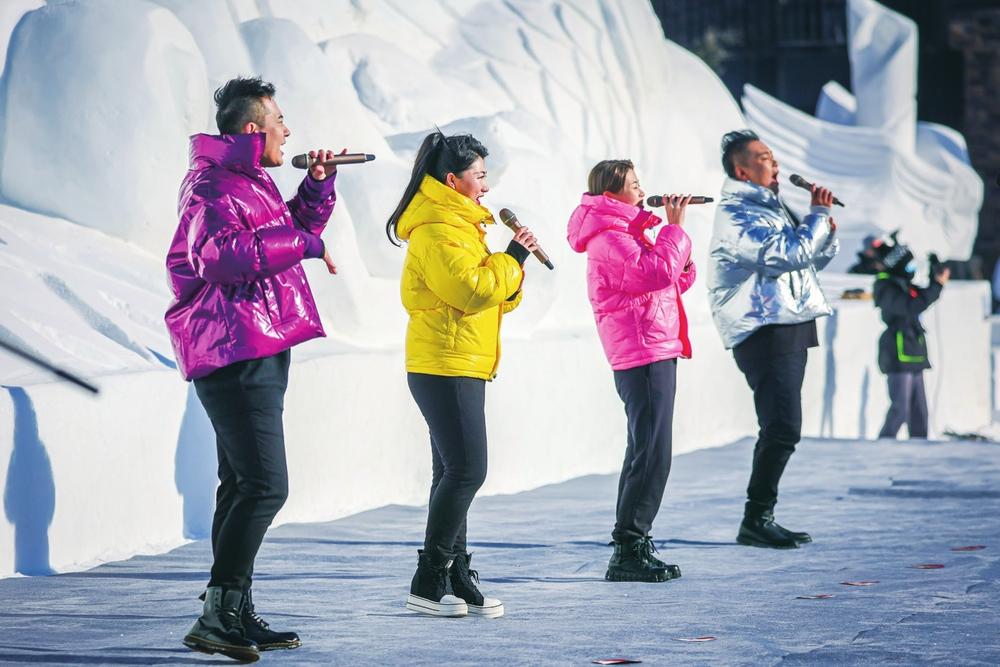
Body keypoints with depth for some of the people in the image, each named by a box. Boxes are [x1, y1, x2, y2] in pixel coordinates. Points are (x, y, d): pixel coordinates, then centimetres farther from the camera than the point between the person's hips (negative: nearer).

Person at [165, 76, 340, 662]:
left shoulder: (250, 182, 19)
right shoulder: (213, 187, -13)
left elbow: (295, 226, 33)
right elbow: (220, 255, -29)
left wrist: (318, 184, 16)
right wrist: (302, 243, -22)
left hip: (258, 355, 11)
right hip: (238, 355, -11)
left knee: (243, 486, 14)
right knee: (265, 486, -16)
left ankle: (237, 615, 21)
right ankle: (218, 616, -14)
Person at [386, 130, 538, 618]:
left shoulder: (458, 226, 20)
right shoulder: (437, 231, -13)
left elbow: (492, 294, 22)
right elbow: (471, 290, -23)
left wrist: (513, 267, 4)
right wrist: (514, 257, -10)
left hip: (461, 367, 11)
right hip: (446, 366, -11)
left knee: (454, 474, 10)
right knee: (466, 471, -12)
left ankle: (456, 579, 12)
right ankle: (428, 582, -8)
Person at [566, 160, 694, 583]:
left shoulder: (627, 233, 22)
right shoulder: (608, 238, -11)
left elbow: (677, 280, 21)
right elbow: (657, 272, -25)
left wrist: (679, 247, 4)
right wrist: (675, 227, -13)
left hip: (654, 353, 11)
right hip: (643, 355, -11)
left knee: (645, 453, 14)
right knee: (652, 454, -13)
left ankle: (632, 548, 19)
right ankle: (628, 552, -13)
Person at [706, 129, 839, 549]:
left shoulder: (770, 208, 22)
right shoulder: (735, 216, -10)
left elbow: (813, 259, 28)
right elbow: (790, 253, -21)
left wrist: (826, 229, 8)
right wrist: (819, 214, -7)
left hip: (790, 328, 10)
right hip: (763, 331, -10)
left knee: (779, 429, 11)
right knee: (783, 428, -15)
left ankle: (761, 519, 15)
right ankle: (755, 521, -11)